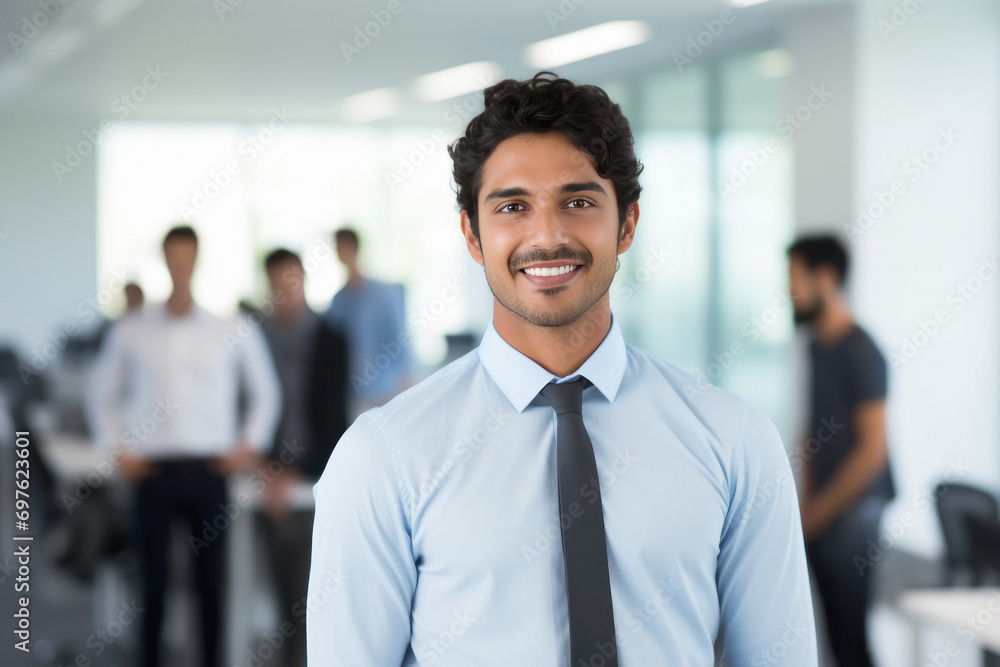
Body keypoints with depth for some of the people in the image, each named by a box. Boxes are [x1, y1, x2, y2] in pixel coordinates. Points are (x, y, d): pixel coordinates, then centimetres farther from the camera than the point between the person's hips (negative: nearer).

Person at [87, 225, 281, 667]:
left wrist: (249, 447, 6)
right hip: (153, 469, 0)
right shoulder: (131, 332, 2)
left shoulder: (233, 331, 1)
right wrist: (116, 450, 5)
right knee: (152, 578, 3)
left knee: (211, 579, 4)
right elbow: (103, 393, 13)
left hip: (208, 469, 0)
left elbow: (266, 392, 13)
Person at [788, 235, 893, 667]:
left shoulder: (859, 351, -13)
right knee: (835, 632, 8)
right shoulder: (818, 347, 12)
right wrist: (806, 503, 8)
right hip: (823, 514, 8)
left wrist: (818, 513, -11)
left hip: (854, 511, -7)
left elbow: (873, 449, -16)